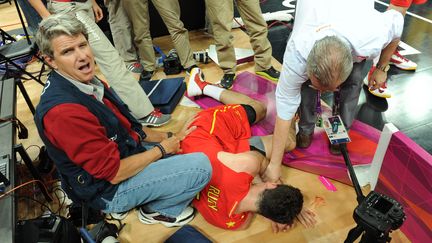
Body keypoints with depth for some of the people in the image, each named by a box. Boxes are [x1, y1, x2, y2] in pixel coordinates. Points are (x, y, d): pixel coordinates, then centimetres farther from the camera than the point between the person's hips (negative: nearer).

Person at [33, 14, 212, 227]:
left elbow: (125, 126, 9)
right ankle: (161, 209, 8)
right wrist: (161, 149, -14)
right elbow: (113, 173, -26)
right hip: (109, 189, -9)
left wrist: (168, 137, -1)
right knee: (201, 166, -17)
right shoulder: (62, 111, -31)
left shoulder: (87, 82, -2)